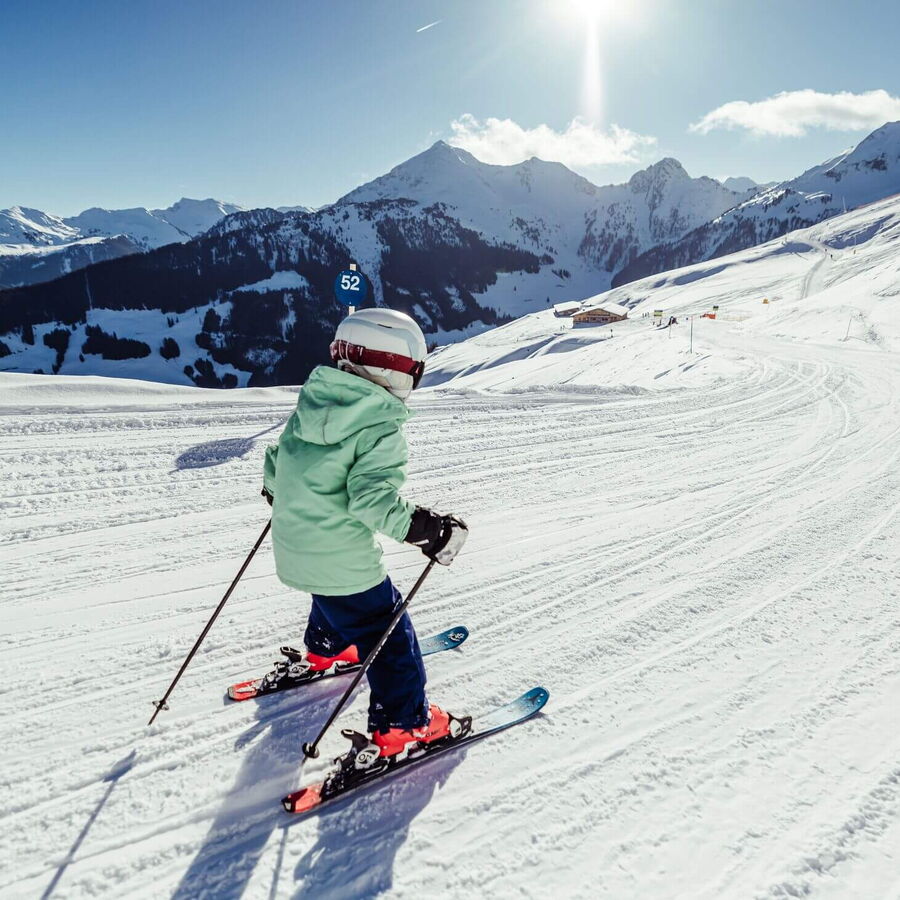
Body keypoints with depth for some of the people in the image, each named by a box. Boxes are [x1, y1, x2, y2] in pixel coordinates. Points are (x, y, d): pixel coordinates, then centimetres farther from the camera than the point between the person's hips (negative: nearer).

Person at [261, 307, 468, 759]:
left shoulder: (309, 404, 1)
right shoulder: (380, 427, -21)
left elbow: (275, 463, 10)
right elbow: (373, 498, -31)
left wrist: (276, 490, 30)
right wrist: (426, 528, -22)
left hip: (292, 549, 8)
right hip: (342, 560, -8)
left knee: (333, 600, 37)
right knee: (388, 634, 8)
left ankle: (323, 652, 61)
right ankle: (402, 725, 18)